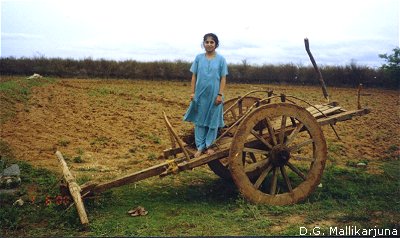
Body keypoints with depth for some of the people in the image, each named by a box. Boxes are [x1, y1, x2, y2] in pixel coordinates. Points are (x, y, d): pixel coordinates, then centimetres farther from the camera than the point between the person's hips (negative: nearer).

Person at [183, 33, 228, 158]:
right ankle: (200, 147, 13)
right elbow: (194, 76, 5)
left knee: (212, 120, 7)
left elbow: (223, 78, -2)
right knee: (199, 120, 5)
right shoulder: (199, 58, 3)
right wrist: (192, 92, -1)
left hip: (214, 94, -1)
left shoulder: (221, 59, -1)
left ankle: (208, 145, 22)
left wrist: (220, 94, -9)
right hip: (200, 94, 1)